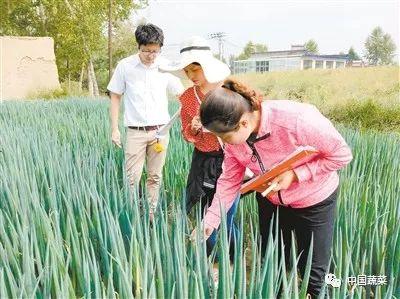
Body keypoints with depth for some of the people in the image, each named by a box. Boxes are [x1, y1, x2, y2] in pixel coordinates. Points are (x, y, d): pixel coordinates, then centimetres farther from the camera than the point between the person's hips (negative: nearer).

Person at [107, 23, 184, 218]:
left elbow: (182, 94, 6)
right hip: (135, 131, -1)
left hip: (160, 130, 2)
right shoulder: (125, 66, -2)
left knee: (155, 176, 9)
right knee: (132, 178, -3)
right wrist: (114, 129, 0)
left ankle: (152, 214, 23)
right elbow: (115, 97, 5)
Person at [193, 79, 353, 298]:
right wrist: (209, 221, -15)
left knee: (313, 276, 8)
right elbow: (229, 180, -9)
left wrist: (294, 174, -31)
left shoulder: (296, 120, -37)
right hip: (270, 200, 4)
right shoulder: (233, 134, -19)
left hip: (313, 200, -4)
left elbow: (342, 155, -24)